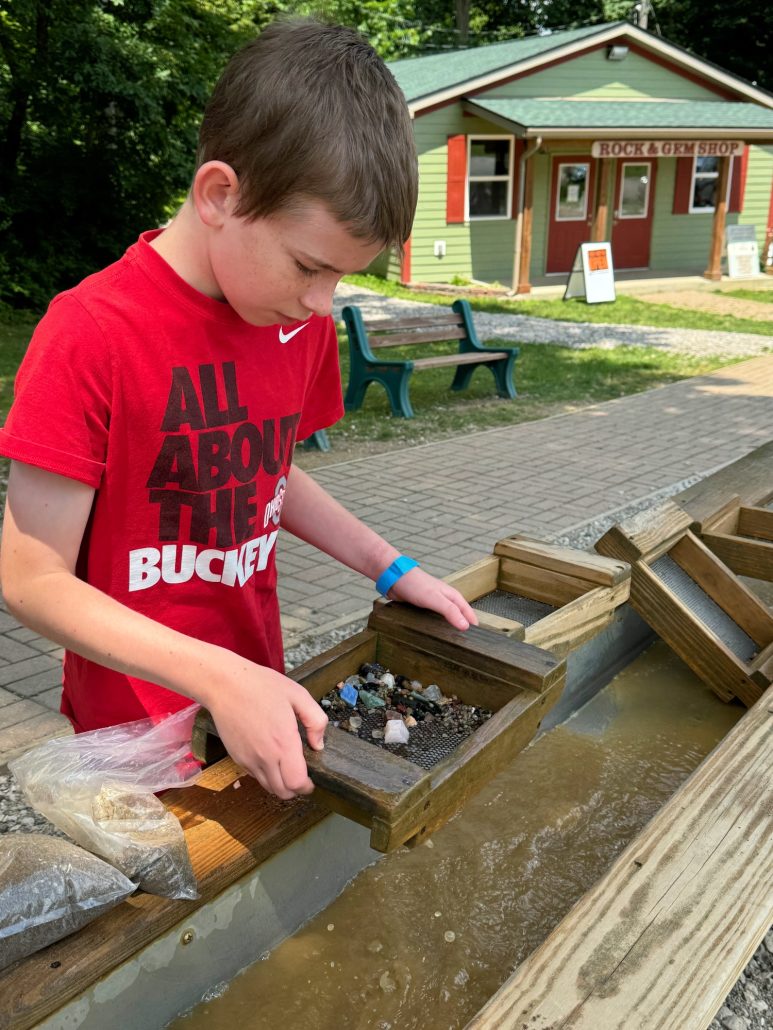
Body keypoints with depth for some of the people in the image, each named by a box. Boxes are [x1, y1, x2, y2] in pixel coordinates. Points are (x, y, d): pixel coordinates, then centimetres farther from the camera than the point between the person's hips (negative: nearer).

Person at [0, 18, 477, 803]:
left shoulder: (304, 323, -3)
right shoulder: (90, 335, -22)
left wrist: (393, 571, 3)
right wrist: (218, 678, -29)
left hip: (260, 702, 5)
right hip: (138, 729, -5)